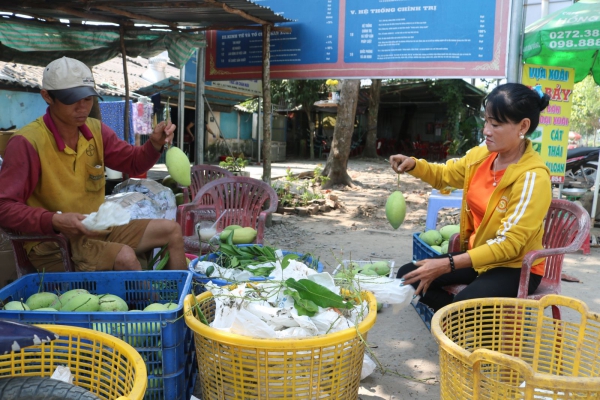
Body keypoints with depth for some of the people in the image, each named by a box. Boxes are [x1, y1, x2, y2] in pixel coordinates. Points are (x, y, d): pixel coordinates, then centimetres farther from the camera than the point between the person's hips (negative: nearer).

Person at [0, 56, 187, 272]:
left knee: (172, 230, 3)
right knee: (124, 257, -31)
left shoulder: (96, 130, 1)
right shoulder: (27, 142, -19)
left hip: (98, 229, 8)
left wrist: (155, 144, -10)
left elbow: (133, 163, 11)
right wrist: (55, 221, -34)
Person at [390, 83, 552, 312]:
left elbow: (509, 243, -26)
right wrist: (412, 165, -6)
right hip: (477, 254, 7)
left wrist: (447, 265, -32)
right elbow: (444, 175, 17)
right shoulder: (481, 155, -3)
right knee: (408, 276, -2)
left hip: (516, 267, -7)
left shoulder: (533, 177, -23)